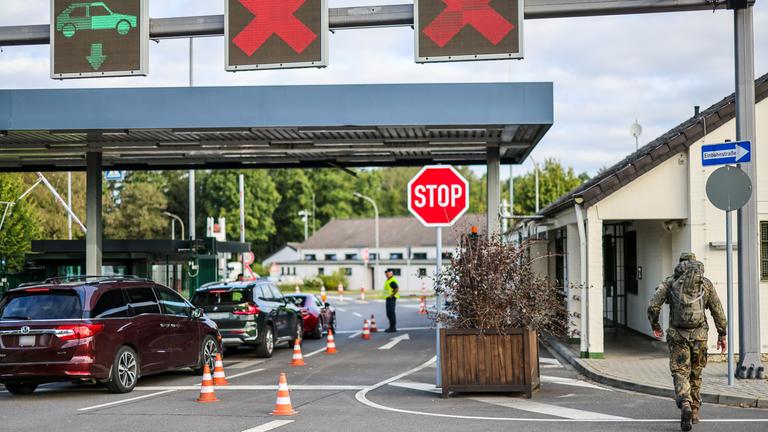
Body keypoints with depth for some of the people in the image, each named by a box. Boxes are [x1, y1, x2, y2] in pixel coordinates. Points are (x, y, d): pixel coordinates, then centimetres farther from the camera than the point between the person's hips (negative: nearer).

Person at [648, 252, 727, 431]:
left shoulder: (670, 282, 3)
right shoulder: (706, 283, 7)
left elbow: (653, 306, -3)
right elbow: (718, 311, 6)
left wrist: (655, 326, 12)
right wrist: (722, 334, 13)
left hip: (678, 335, -2)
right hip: (699, 335, 2)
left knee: (680, 373, 1)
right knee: (695, 373, 18)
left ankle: (685, 405, -24)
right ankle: (695, 411, 25)